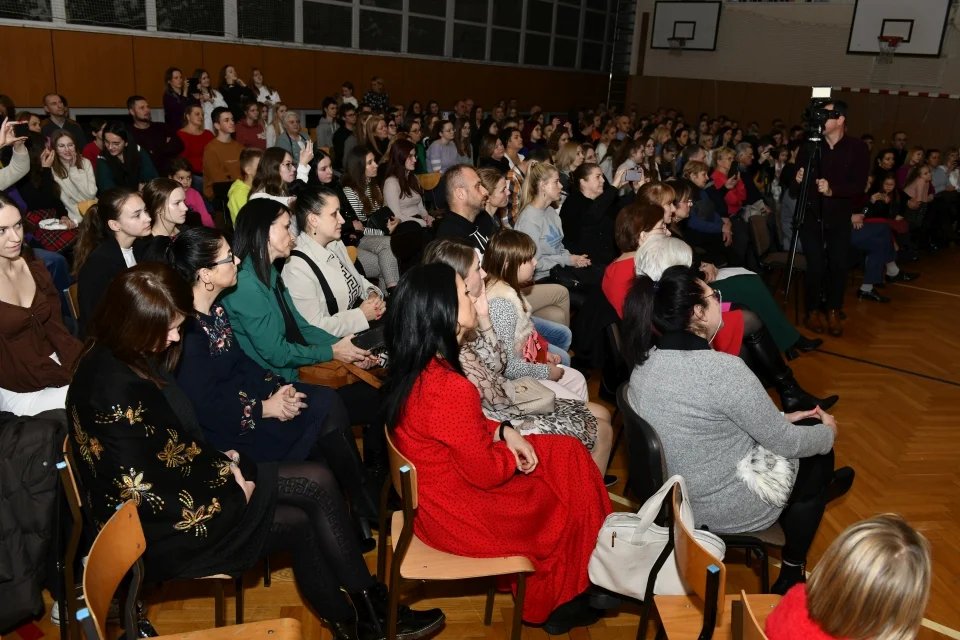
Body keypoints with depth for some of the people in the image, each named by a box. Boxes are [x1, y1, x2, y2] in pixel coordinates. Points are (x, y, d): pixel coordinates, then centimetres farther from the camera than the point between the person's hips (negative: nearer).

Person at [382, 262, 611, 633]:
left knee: (568, 456, 15)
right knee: (569, 499, 12)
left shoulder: (415, 368, -5)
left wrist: (503, 432, -2)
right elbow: (486, 472, -22)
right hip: (458, 514, -8)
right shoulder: (450, 389, -34)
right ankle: (553, 602, 36)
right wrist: (516, 449, -3)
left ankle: (546, 591, 28)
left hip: (433, 492, 8)